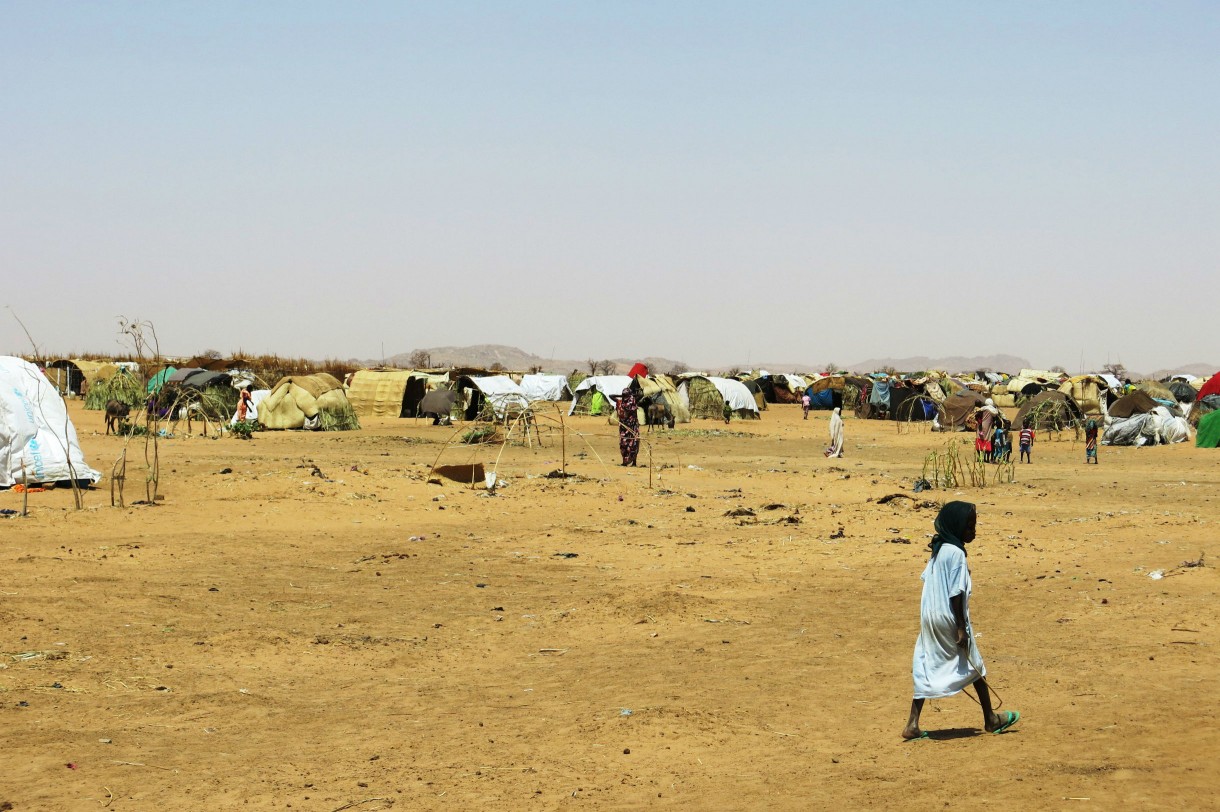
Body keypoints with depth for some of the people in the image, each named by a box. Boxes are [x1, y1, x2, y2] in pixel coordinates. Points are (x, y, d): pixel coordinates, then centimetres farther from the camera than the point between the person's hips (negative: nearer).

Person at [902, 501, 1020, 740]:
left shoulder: (938, 550, 9)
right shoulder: (956, 553, -17)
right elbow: (956, 594, -20)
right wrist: (961, 628, -17)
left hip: (929, 619, 8)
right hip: (949, 619, -8)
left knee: (925, 670, 7)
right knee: (974, 666, 8)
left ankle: (913, 725, 2)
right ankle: (991, 720, 20)